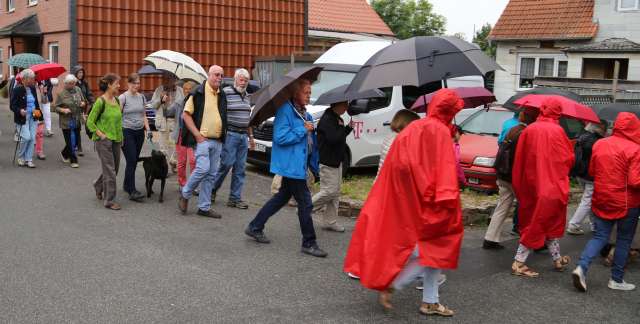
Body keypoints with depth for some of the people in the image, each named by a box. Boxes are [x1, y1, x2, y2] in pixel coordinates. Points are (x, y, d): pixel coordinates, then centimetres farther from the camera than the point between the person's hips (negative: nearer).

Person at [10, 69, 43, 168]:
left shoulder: (32, 88, 7)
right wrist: (20, 111, -28)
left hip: (33, 117, 6)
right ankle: (21, 158, 10)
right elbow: (12, 105, -10)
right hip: (22, 118, -6)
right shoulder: (17, 89, -11)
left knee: (32, 138, 2)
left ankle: (29, 159, 10)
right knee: (26, 137, -12)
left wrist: (38, 112, 8)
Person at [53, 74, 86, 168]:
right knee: (70, 142, -3)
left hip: (77, 120, 5)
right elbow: (55, 107, -3)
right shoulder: (61, 93, -6)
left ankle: (64, 153, 36)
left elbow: (83, 100, 19)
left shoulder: (78, 90, 6)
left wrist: (83, 103, -4)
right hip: (66, 121, -5)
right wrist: (63, 110, -21)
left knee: (75, 140, 11)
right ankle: (73, 160, 8)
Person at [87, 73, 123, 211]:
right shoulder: (101, 101, -13)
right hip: (104, 141, -7)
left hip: (116, 140, 7)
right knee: (110, 171, -5)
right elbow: (90, 122, -11)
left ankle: (98, 186, 41)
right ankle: (109, 201, 5)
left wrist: (120, 135, 14)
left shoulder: (116, 100, 8)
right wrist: (101, 135, -14)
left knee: (114, 168, 16)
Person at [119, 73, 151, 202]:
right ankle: (132, 191, -10)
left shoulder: (141, 97, 10)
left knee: (134, 161, 10)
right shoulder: (123, 97, -6)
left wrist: (148, 129, 7)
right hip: (127, 132, -5)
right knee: (131, 161, -10)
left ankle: (127, 185, 26)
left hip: (139, 132, 6)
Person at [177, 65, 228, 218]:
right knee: (203, 168, -19)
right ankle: (185, 195, 5)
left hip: (217, 141, 7)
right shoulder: (199, 93, -6)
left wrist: (223, 136, 13)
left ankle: (204, 207, 14)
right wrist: (197, 134, -13)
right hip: (202, 139, -7)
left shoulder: (222, 96, 14)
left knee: (211, 174, 7)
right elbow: (186, 115, -8)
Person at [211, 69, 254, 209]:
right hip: (230, 134, -7)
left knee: (240, 168, 5)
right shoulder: (226, 92, -7)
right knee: (227, 163, -8)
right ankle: (212, 189, 13)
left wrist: (251, 136, 22)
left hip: (243, 136, 7)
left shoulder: (246, 96, 17)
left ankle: (235, 198, 10)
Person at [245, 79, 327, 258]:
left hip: (298, 164, 10)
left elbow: (309, 141, 23)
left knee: (282, 197, 18)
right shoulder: (286, 110, -14)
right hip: (290, 165, -10)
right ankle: (309, 243, 7)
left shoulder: (306, 115, 13)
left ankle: (255, 227, 30)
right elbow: (281, 137, -22)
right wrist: (303, 130, -18)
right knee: (305, 203, -4)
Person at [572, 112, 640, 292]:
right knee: (624, 240, 11)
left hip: (601, 200, 4)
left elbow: (591, 171, 10)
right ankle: (617, 279, 20)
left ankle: (581, 267, -9)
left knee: (600, 236, 11)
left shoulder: (599, 144, 1)